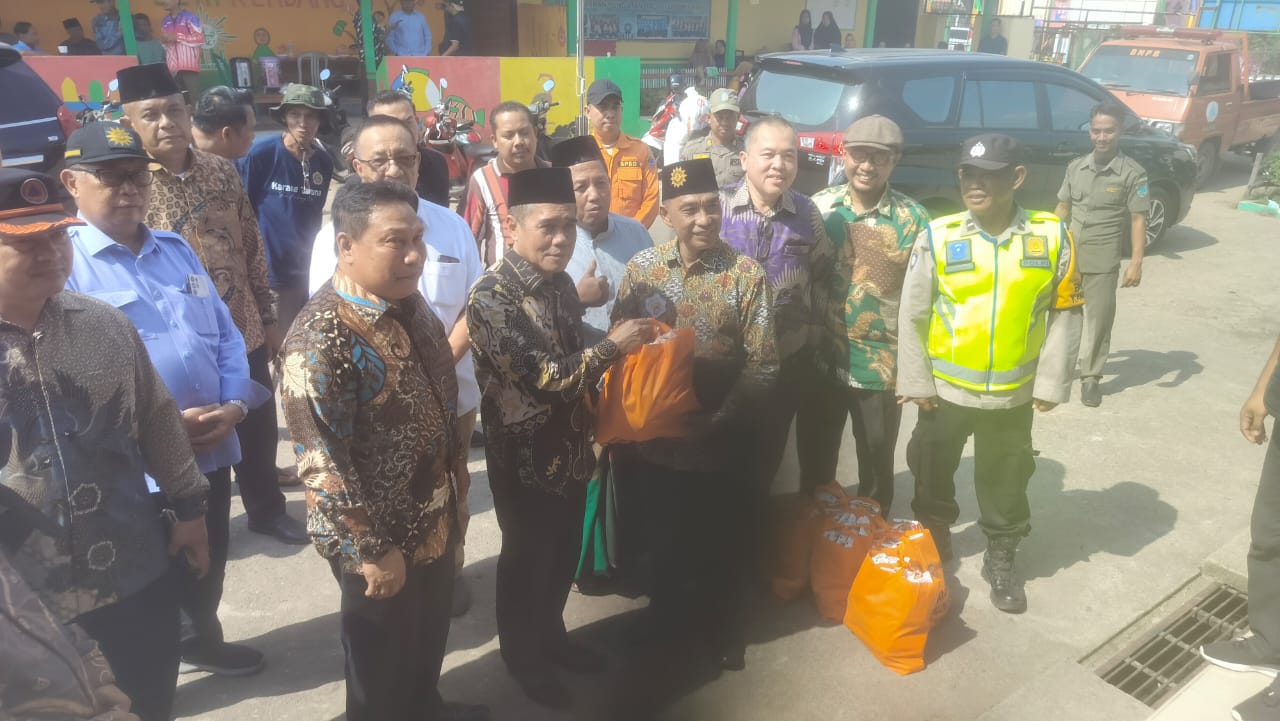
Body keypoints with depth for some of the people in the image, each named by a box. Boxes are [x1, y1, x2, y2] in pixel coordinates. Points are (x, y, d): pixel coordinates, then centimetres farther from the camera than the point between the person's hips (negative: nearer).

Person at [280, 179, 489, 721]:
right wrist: (372, 550, -21)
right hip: (377, 538, -8)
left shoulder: (410, 303, -2)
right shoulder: (321, 337, -28)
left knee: (430, 636, 29)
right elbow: (322, 465, -26)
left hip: (433, 518, 8)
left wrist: (456, 465, 16)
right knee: (384, 661, 18)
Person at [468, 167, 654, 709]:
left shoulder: (560, 281, 3)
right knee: (527, 560, 13)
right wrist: (614, 345, -19)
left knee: (565, 553, 22)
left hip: (570, 450, 7)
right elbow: (545, 375, -28)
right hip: (525, 458, -7)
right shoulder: (492, 297, -23)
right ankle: (523, 658, 36)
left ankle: (552, 637, 45)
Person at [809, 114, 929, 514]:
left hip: (882, 366, -1)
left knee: (876, 466, 15)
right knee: (814, 462, 15)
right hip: (822, 360, 1)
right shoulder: (819, 207, -2)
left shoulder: (914, 219, -6)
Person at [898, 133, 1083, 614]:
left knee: (1006, 483, 16)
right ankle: (933, 540, 43)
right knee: (934, 472, 17)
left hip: (1013, 395, 1)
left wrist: (1051, 384, -1)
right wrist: (916, 382, -6)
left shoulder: (1052, 237, -6)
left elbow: (1065, 315, 0)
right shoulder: (938, 237, -11)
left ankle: (1001, 560, 37)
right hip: (945, 390, 0)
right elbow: (912, 315, -6)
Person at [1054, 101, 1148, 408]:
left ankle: (1091, 378, 15)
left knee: (1099, 318, 4)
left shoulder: (1132, 173, -7)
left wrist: (1136, 262, -14)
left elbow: (1138, 219, -8)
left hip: (1103, 259, -3)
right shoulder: (1076, 167, 5)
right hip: (1067, 254, 4)